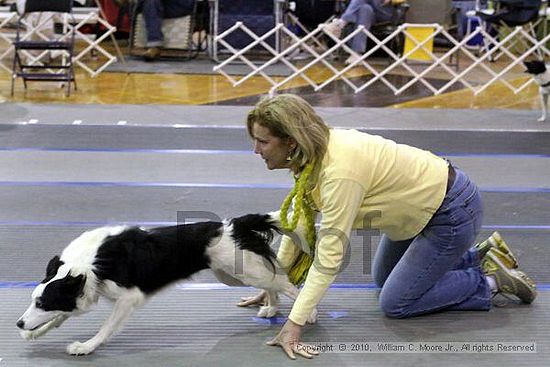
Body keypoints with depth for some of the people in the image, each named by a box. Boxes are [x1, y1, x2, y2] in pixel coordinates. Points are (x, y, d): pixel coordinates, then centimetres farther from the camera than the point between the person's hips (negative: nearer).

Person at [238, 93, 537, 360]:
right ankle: (482, 255, 27)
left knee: (395, 303, -4)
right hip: (426, 200, 9)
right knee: (383, 278, 24)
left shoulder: (340, 170, -35)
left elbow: (329, 256, -34)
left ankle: (492, 280, 7)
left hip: (453, 212, -9)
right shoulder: (311, 155, -9)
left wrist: (294, 324, -35)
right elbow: (298, 222, 1)